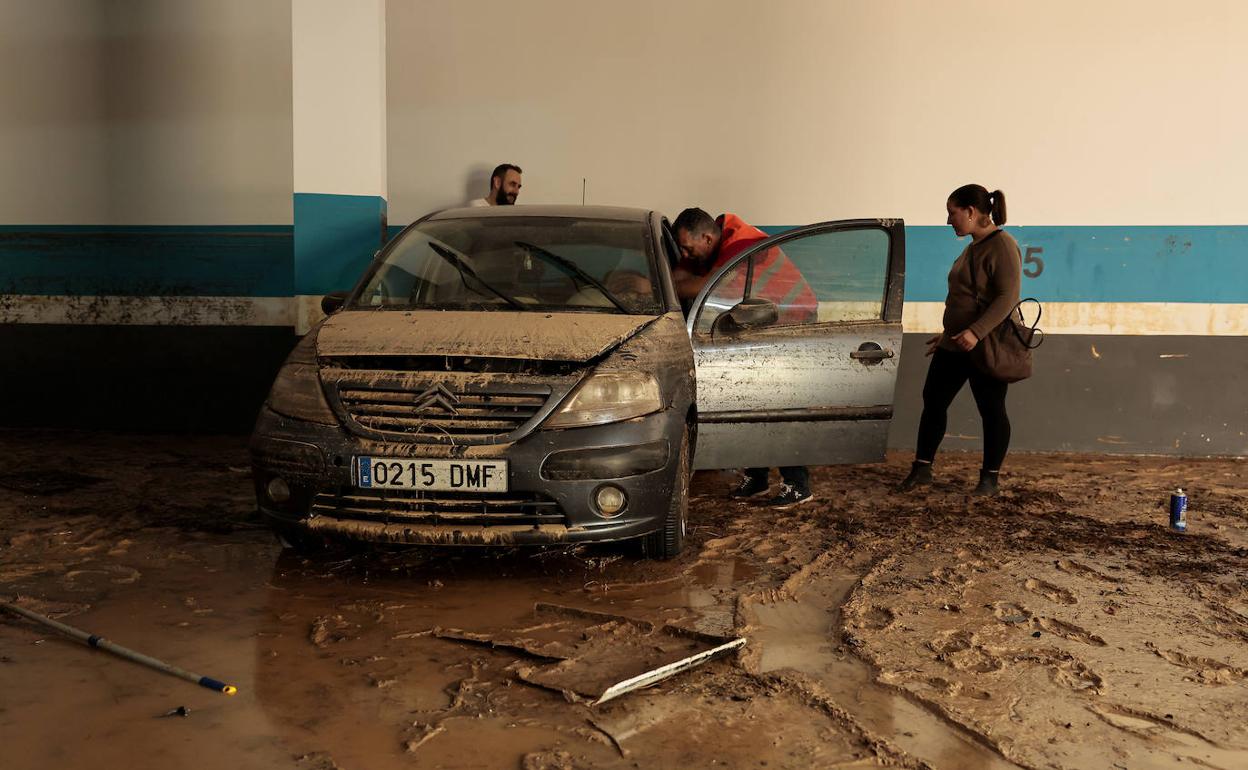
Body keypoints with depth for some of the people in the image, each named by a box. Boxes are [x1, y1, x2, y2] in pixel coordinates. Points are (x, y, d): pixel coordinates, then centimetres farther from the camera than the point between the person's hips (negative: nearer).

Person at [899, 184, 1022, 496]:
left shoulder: (1002, 245, -14)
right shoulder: (973, 247, 14)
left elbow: (1007, 297, -23)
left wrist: (976, 333, -33)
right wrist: (947, 334, 25)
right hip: (954, 344, 9)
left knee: (991, 411, 2)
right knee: (933, 401, 9)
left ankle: (990, 479, 13)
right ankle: (921, 469, 18)